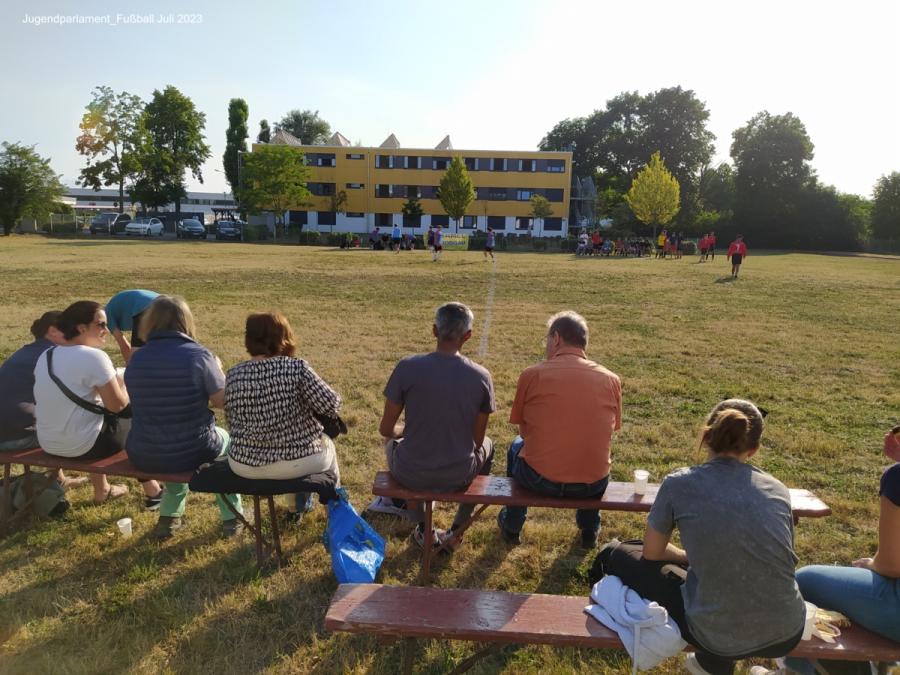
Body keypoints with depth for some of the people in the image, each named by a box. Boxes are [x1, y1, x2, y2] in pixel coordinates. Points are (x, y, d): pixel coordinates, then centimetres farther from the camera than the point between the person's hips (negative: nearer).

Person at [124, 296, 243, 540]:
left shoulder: (136, 359, -3)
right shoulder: (199, 354, -16)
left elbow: (147, 403, 12)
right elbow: (222, 401, -8)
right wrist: (217, 370, 10)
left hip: (143, 456, 4)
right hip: (193, 452, -4)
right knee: (226, 440, 30)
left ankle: (169, 517, 39)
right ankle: (232, 518, 35)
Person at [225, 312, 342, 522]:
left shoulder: (234, 375, -6)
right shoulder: (296, 367, -18)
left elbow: (232, 422, 2)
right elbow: (331, 405, -19)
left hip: (245, 465, 4)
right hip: (298, 461, -4)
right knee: (326, 445, 31)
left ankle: (299, 506, 55)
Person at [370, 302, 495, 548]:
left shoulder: (407, 367, -15)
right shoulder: (482, 377, -11)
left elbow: (386, 429, -6)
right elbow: (477, 440, 0)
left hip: (411, 474, 0)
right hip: (459, 477, 1)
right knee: (487, 446, 34)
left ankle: (423, 529, 37)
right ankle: (457, 530, 33)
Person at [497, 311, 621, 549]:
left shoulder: (532, 374, -9)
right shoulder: (611, 379, -2)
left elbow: (524, 431, 3)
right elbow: (610, 430, 10)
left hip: (540, 480, -1)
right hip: (593, 485, 2)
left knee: (517, 446, 32)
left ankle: (512, 526, 46)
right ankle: (589, 530, 47)